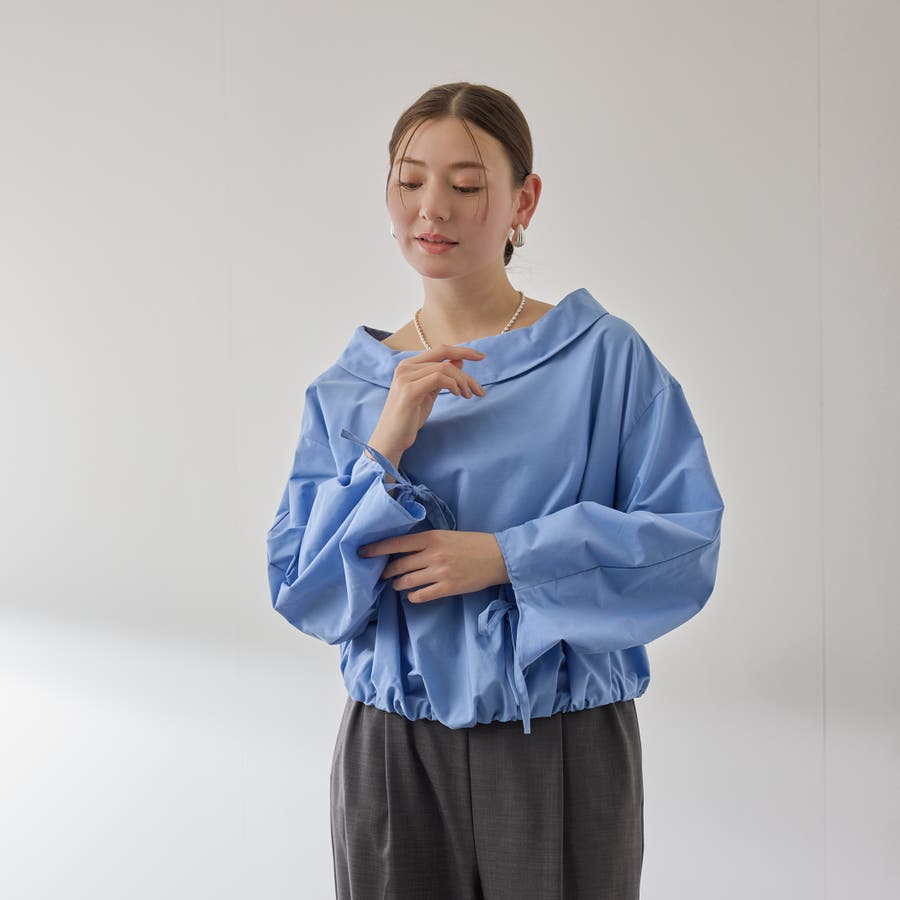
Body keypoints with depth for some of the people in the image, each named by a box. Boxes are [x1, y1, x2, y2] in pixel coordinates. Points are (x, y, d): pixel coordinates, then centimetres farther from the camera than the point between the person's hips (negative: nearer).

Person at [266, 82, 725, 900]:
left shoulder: (605, 357, -5)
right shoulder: (346, 391, 3)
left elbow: (688, 542, -9)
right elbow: (300, 591, -3)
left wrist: (508, 558, -18)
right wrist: (386, 447, -16)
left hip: (565, 747, -2)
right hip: (393, 753, 2)